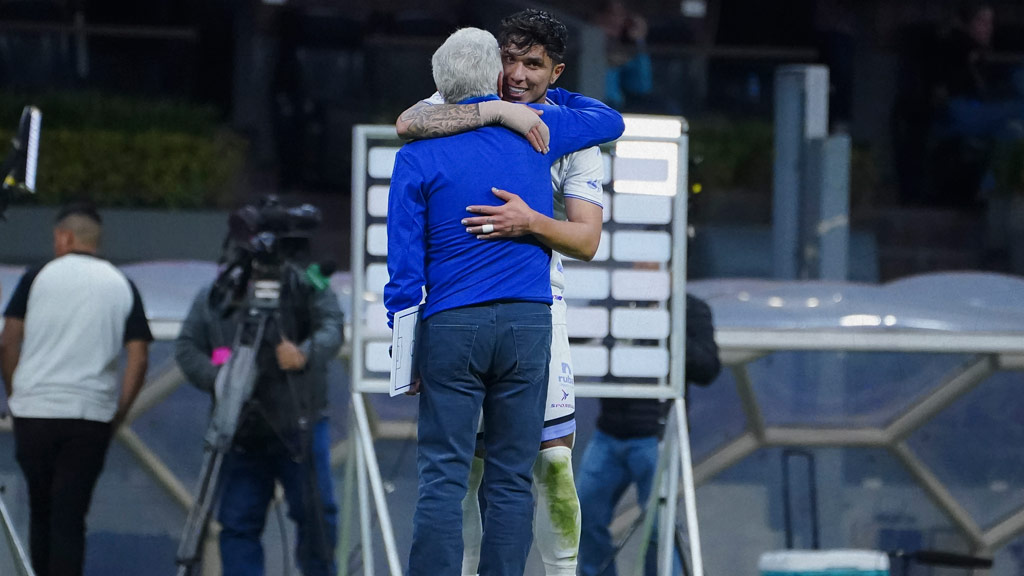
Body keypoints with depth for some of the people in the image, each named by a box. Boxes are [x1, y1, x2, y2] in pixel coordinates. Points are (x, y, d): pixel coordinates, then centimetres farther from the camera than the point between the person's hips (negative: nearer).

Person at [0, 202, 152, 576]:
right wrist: (117, 416, 6)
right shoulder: (122, 287, 6)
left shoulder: (38, 277, 1)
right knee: (70, 517, 0)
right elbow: (138, 359, 0)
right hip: (92, 415, 0)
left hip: (34, 409, 0)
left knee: (40, 510, 15)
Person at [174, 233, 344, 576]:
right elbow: (186, 348, 3)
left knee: (316, 515, -3)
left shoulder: (309, 289, 3)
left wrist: (305, 354, -33)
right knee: (238, 522, 0)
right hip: (242, 432, 2)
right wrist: (216, 377, -17)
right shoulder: (213, 299, 9)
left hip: (299, 429, -2)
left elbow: (331, 328, -11)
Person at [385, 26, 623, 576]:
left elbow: (404, 263, -3)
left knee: (442, 480, -2)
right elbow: (609, 120, 25)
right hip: (528, 324, 2)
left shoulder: (418, 156, -1)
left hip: (450, 325, -2)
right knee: (511, 481, 4)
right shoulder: (535, 131, 5)